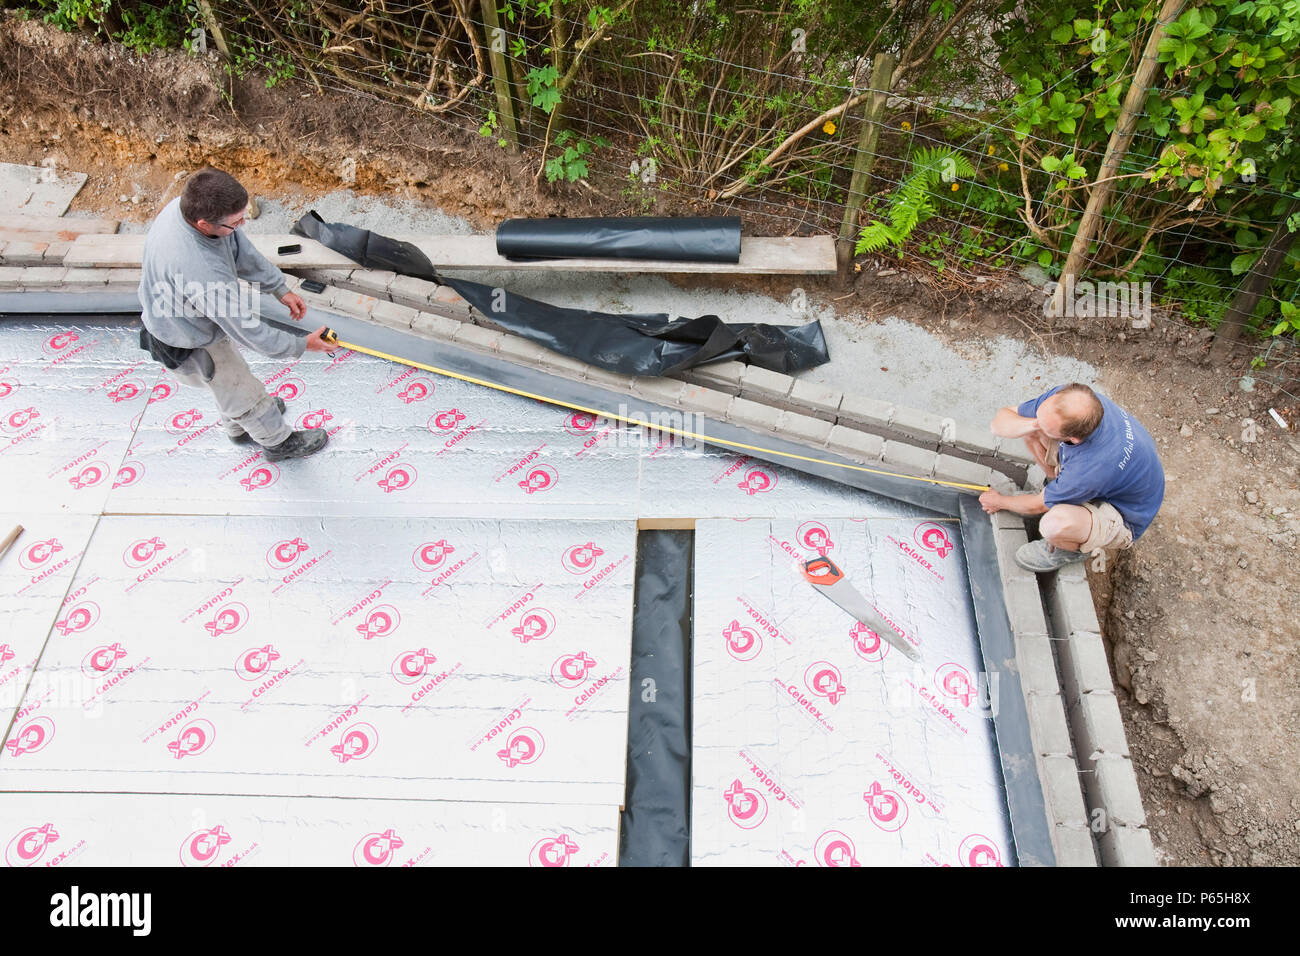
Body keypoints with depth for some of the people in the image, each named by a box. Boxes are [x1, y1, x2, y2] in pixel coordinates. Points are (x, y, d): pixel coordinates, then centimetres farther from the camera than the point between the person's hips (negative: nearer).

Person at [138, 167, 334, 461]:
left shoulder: (187, 205, -22)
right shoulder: (199, 270, -47)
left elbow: (242, 251, -5)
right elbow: (245, 328, -34)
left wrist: (280, 288, -3)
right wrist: (301, 345, -22)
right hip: (190, 346, -8)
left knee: (232, 374, 33)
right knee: (244, 391, 17)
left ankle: (239, 426, 62)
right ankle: (278, 442, 45)